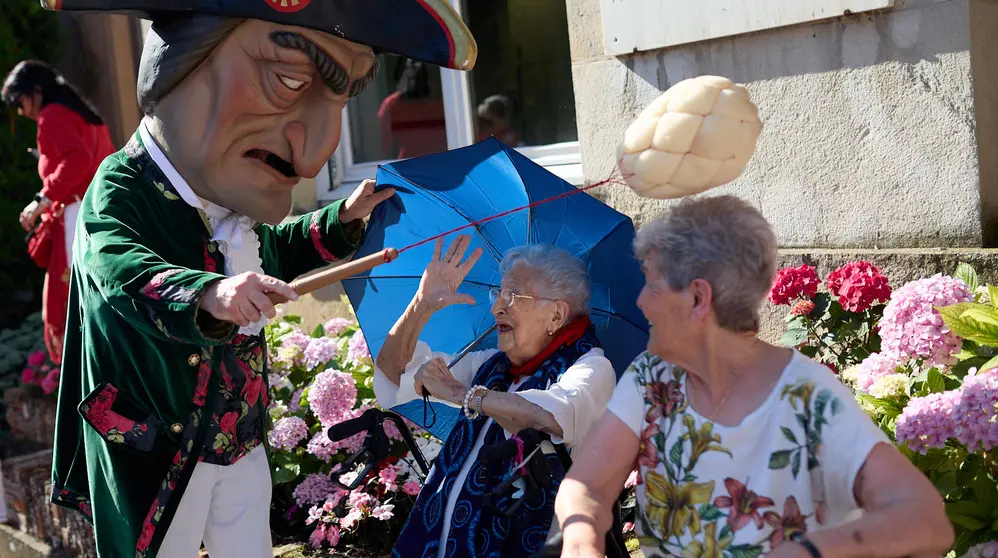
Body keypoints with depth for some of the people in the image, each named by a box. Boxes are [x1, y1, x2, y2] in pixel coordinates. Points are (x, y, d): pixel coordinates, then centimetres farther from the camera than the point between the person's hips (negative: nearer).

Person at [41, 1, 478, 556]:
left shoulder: (235, 199, 3)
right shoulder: (122, 188, -21)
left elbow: (275, 253, 23)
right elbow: (121, 266, -42)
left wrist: (342, 218, 11)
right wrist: (207, 296, -60)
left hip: (244, 439, 7)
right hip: (157, 449, -6)